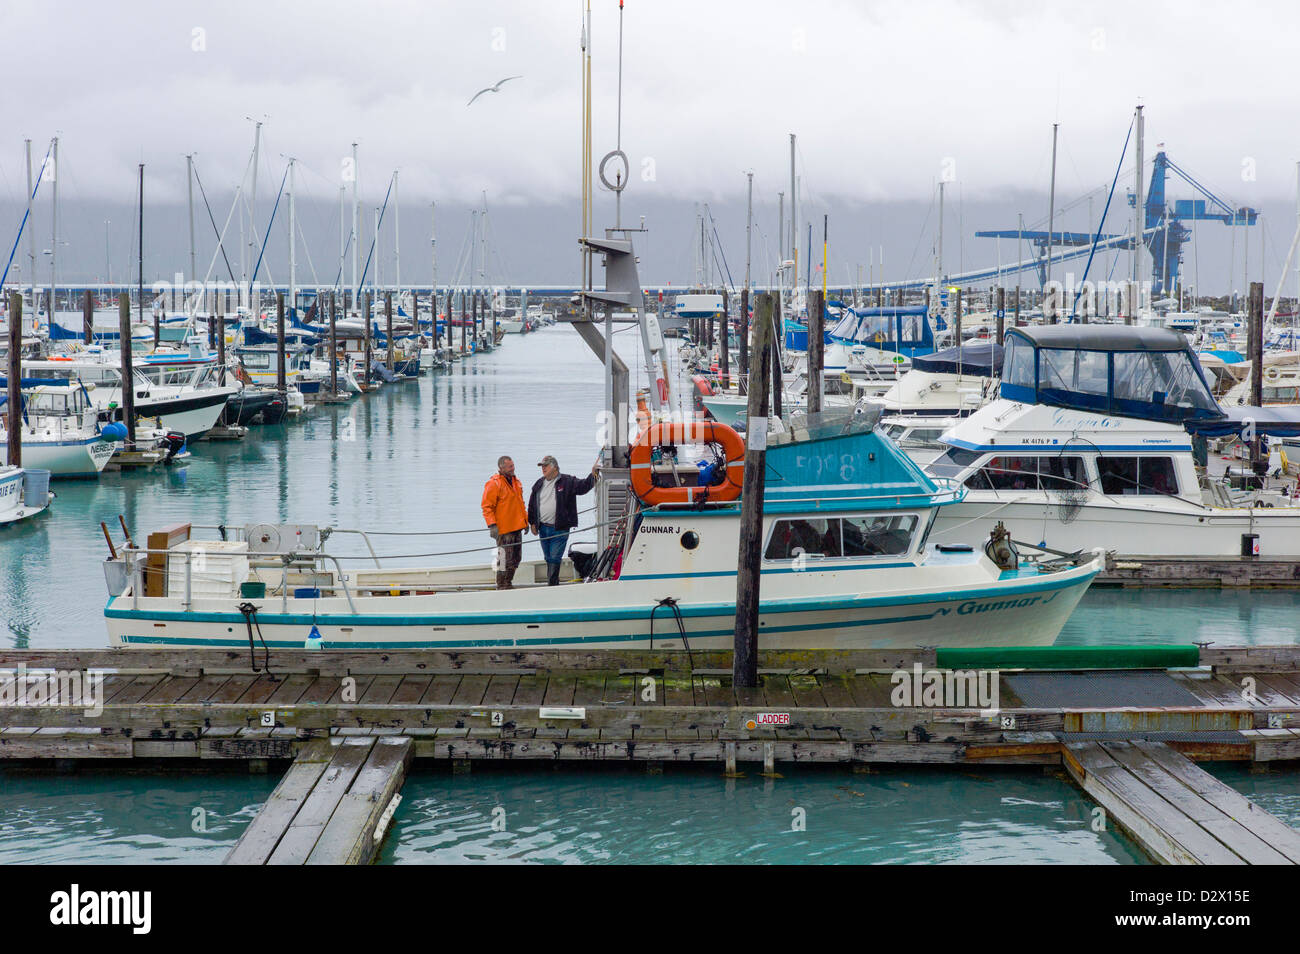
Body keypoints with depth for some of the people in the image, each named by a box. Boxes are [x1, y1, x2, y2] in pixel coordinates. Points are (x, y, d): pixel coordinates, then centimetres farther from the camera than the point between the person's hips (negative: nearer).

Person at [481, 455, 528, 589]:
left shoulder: (515, 481, 15)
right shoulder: (493, 483, -11)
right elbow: (487, 507, -13)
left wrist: (525, 520, 24)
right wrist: (492, 525, -20)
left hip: (517, 527, 8)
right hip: (504, 529, -8)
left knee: (515, 559, 12)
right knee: (505, 559, -7)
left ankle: (507, 583, 22)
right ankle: (501, 586, 3)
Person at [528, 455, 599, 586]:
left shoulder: (567, 481, -2)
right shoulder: (539, 484, 12)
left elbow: (583, 486, -12)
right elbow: (532, 505, 18)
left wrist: (593, 475, -28)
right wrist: (532, 523, 14)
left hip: (559, 530, -5)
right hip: (543, 529, 5)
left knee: (555, 559, -8)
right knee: (548, 559, 12)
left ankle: (551, 584, -6)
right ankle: (554, 584, 23)